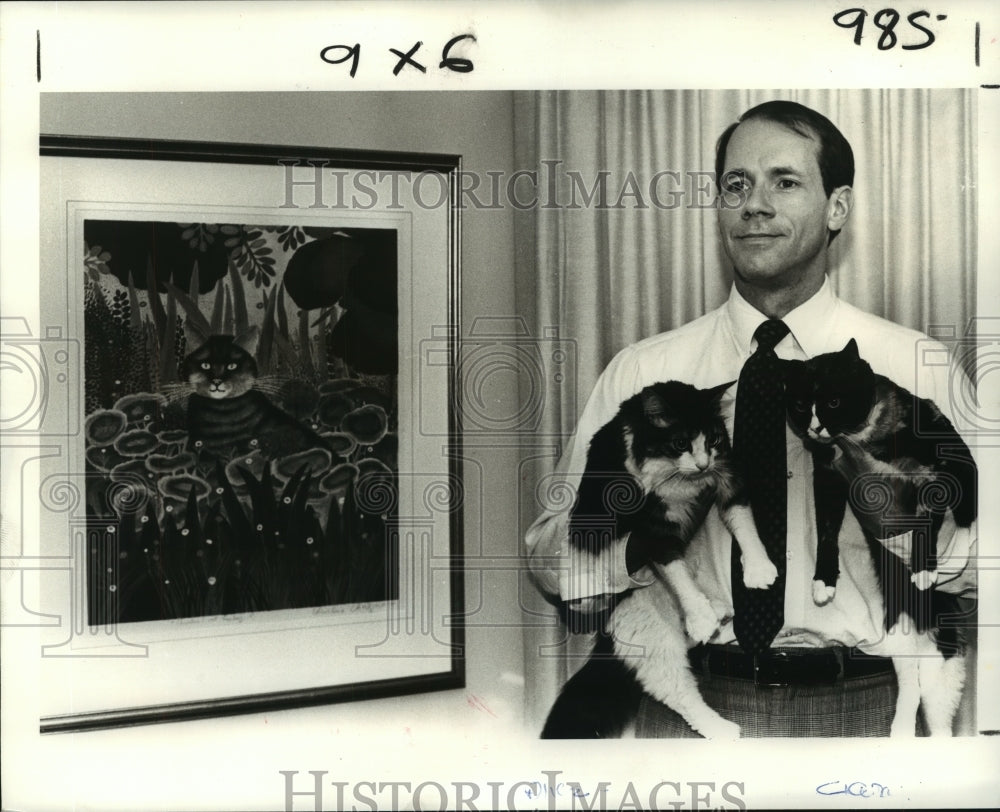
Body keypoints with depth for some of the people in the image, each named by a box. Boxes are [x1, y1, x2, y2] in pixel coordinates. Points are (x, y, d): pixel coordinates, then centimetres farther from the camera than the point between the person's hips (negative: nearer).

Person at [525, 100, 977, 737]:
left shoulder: (916, 365, 3)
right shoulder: (640, 373, 4)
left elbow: (978, 570, 0)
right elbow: (555, 568, 1)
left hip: (862, 706, 0)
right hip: (694, 704, 0)